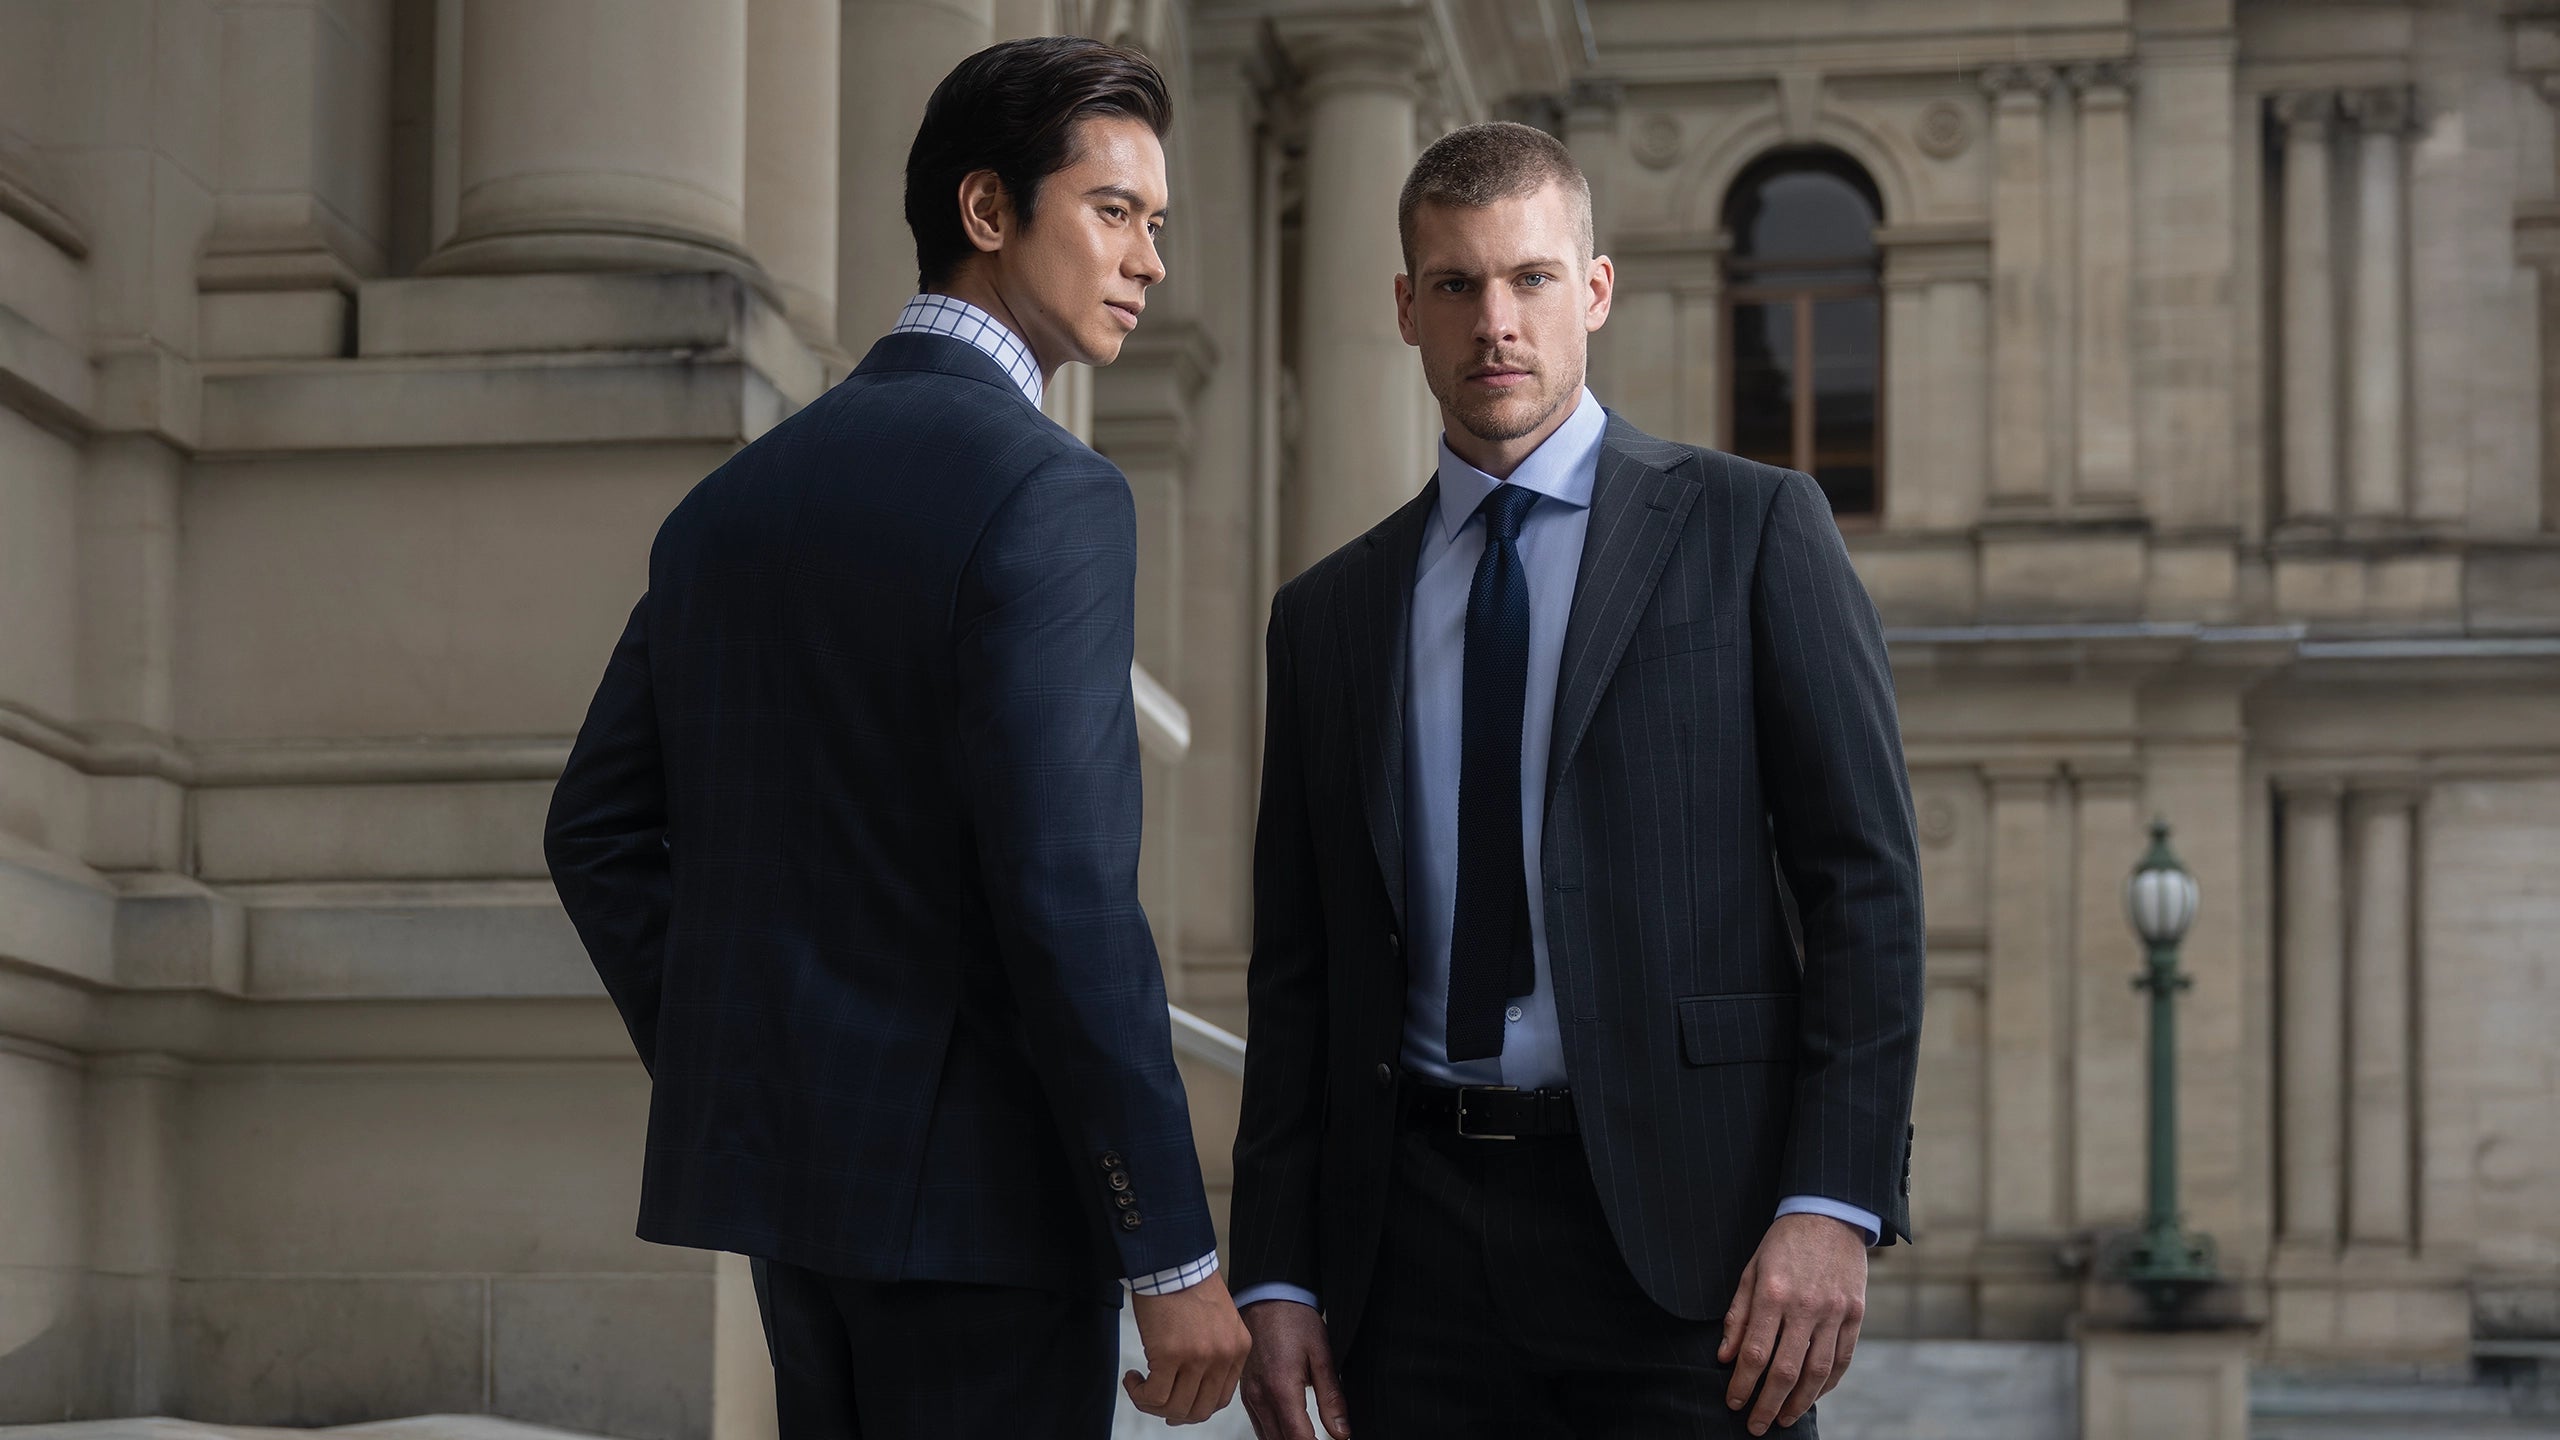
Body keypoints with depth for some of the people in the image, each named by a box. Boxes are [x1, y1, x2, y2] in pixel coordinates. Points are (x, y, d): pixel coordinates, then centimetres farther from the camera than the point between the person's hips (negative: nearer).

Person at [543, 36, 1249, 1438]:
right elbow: (1065, 896, -20)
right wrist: (1174, 1254, -16)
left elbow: (599, 831, 14)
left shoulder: (738, 496, 12)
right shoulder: (1045, 492, -13)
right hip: (978, 1189, -8)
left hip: (785, 1161, 8)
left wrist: (727, 1084, 18)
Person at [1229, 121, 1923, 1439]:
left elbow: (1866, 882, -2)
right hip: (1416, 1245, 3)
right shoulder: (1328, 614, 15)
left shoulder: (1751, 530, 4)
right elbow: (1297, 971, 14)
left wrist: (1832, 1205, -12)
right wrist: (1274, 1276, 5)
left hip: (1675, 1230, -3)